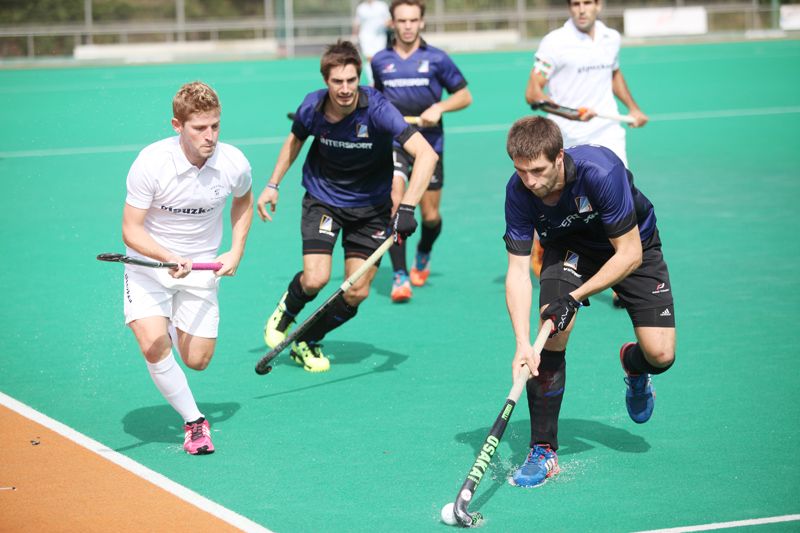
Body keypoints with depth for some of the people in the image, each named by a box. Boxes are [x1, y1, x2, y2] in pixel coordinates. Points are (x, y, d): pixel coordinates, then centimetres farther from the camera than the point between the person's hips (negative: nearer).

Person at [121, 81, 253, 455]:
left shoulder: (234, 163, -13)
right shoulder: (151, 163, -23)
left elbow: (243, 200, 12)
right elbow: (131, 231, -18)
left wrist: (236, 252, 2)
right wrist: (170, 258, -35)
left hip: (201, 269, 3)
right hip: (149, 263, -3)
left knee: (197, 361, 2)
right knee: (154, 345, -25)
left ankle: (176, 328, 37)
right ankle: (194, 421, -7)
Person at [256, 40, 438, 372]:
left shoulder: (376, 109, -28)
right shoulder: (312, 108, -17)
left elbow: (426, 154, -37)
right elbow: (295, 139, 9)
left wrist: (407, 208, -46)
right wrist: (273, 185, 8)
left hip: (370, 205, 0)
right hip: (323, 198, 0)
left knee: (357, 292, -1)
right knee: (315, 279, -18)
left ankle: (306, 342, 23)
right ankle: (286, 311, 18)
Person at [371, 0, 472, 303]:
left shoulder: (436, 59, -1)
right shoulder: (380, 61, 6)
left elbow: (464, 96, 4)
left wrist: (439, 108, -12)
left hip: (429, 144, 0)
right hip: (393, 142, 0)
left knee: (430, 215, 6)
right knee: (394, 203, -22)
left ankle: (423, 255, 41)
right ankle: (399, 277, -18)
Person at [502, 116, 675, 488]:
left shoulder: (601, 172, -38)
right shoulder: (519, 192, -27)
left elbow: (629, 255, -30)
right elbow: (517, 271, -24)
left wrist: (574, 298, -32)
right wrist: (522, 342, -36)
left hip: (633, 245, -2)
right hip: (570, 247, 2)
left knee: (660, 354, -13)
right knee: (552, 336, -21)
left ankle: (634, 365, 27)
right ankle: (543, 451, -9)